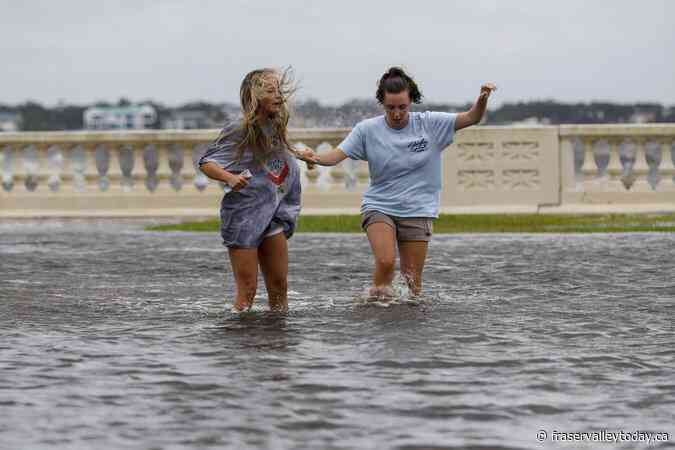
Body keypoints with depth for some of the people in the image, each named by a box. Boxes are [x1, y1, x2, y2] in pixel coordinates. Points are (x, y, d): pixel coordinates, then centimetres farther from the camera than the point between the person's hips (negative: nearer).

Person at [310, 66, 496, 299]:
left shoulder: (429, 124, -2)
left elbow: (471, 118, -5)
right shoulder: (367, 129, -3)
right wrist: (313, 158, -30)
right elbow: (335, 156, -9)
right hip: (378, 207, -1)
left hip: (417, 211, 1)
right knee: (385, 261, -24)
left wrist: (483, 98, -25)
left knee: (413, 279, 1)